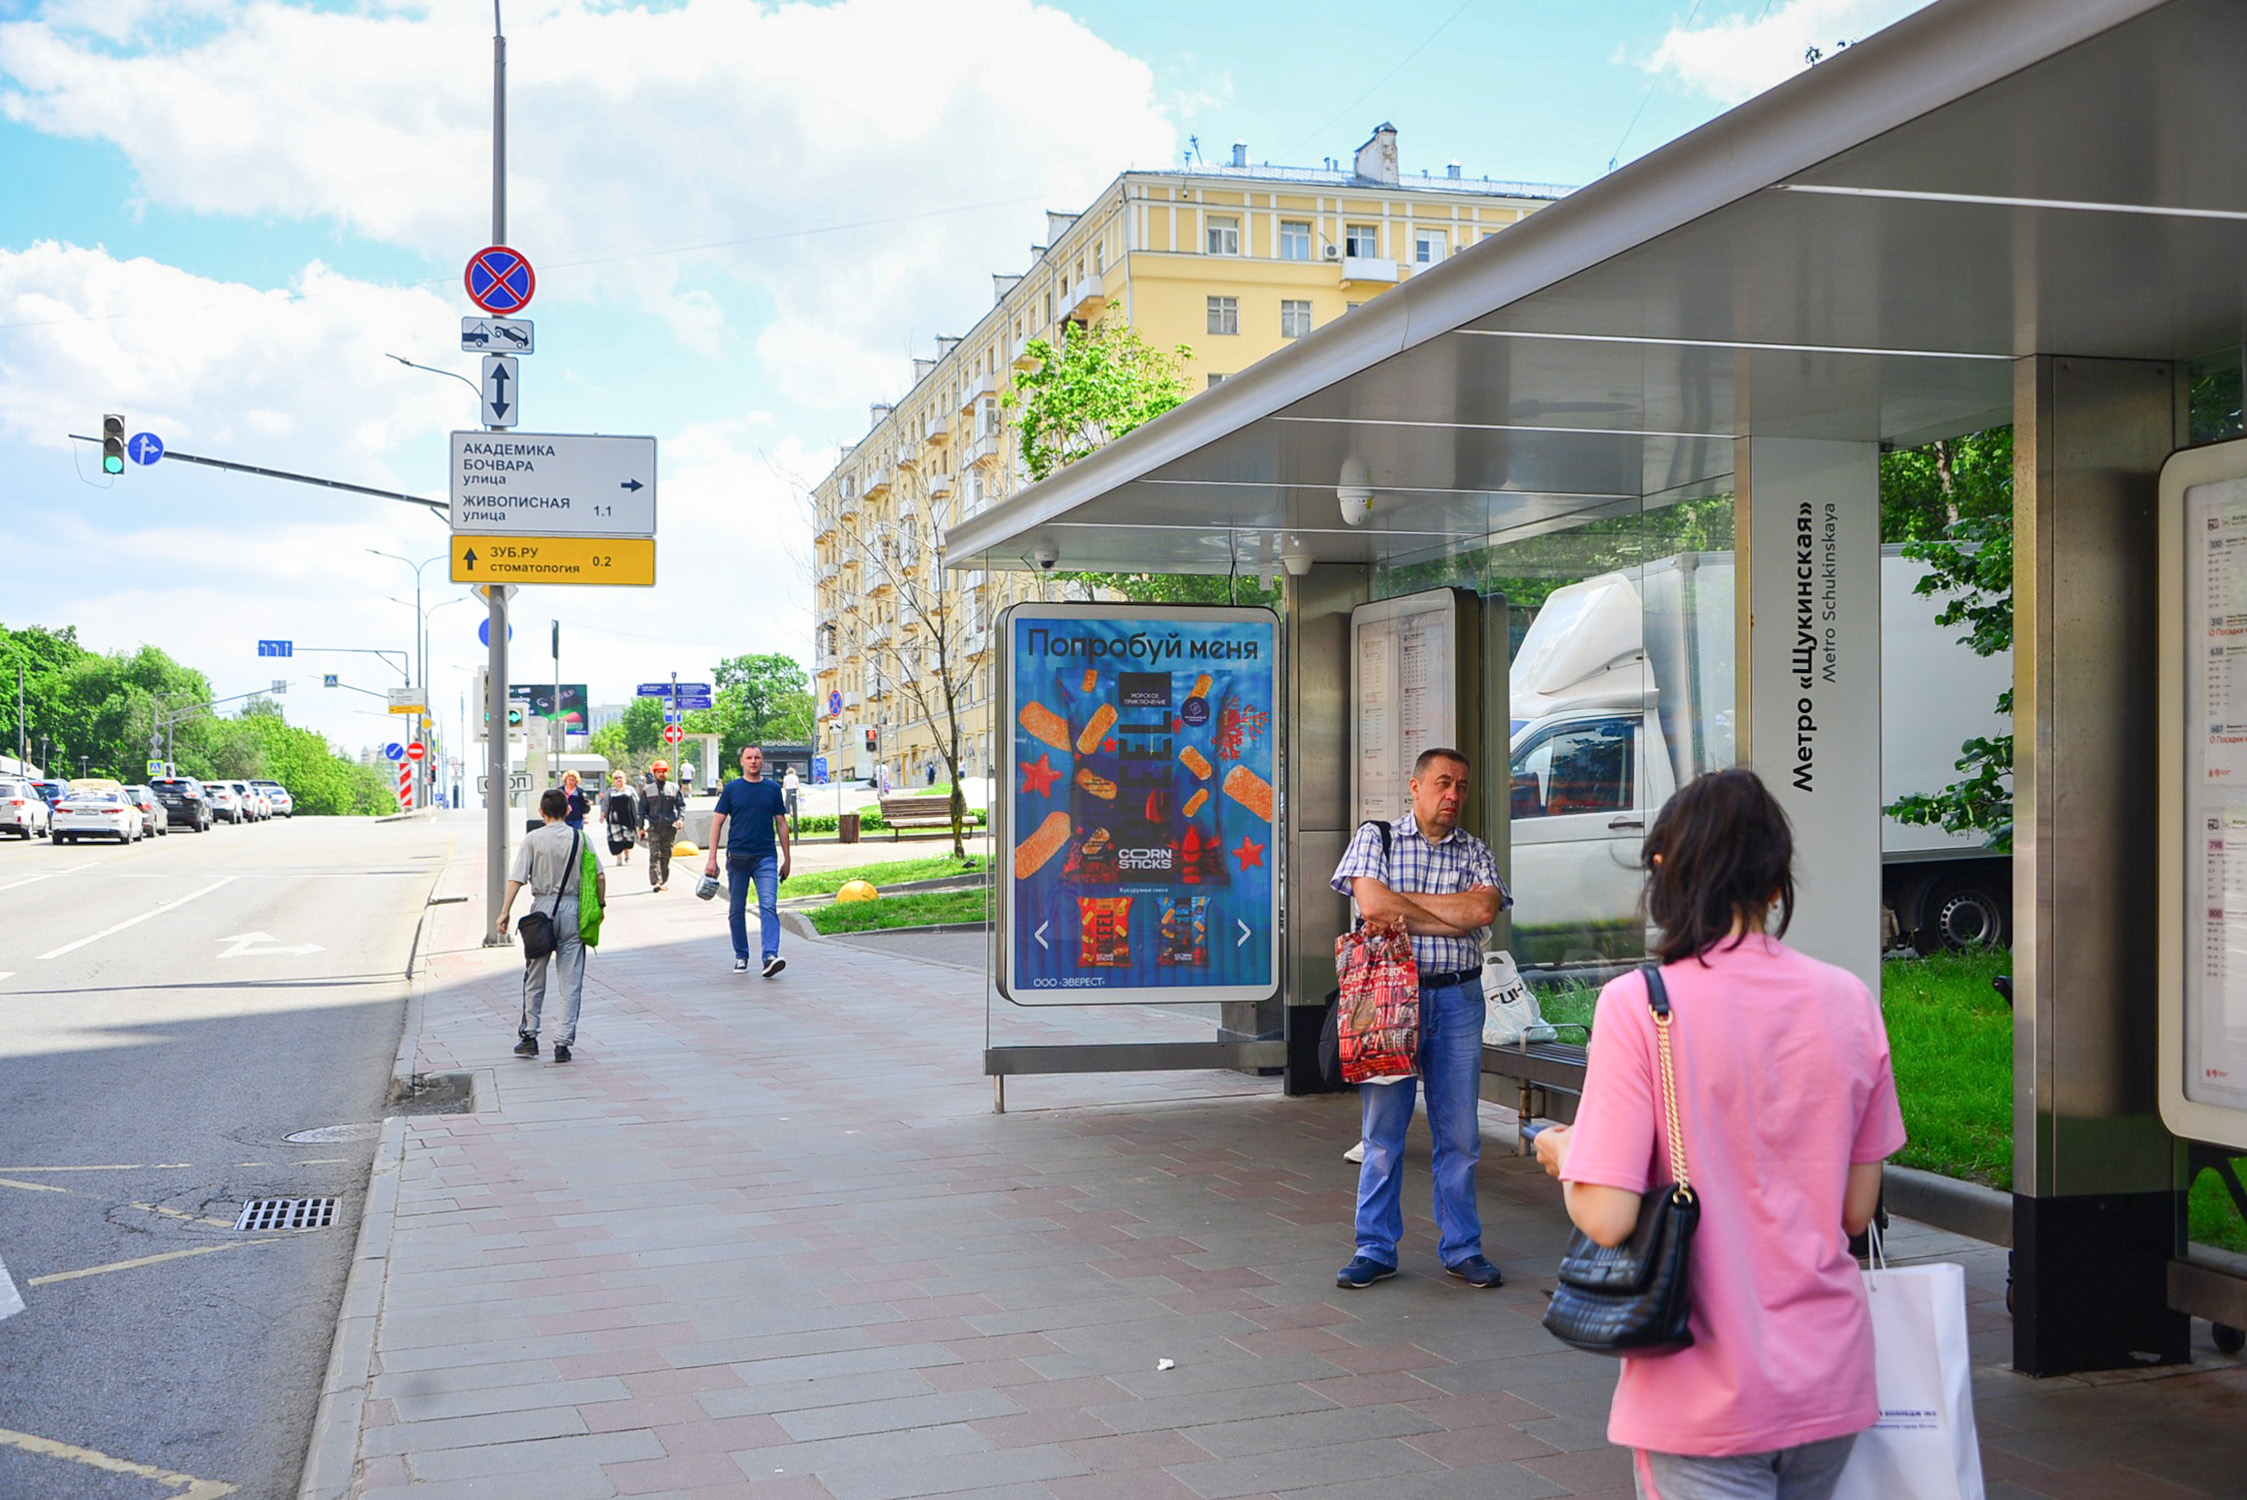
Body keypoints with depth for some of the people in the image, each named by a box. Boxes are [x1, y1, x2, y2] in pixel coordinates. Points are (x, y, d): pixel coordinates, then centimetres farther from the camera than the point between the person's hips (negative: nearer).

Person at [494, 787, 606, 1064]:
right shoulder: (580, 837, 2)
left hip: (542, 908, -1)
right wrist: (601, 904, 14)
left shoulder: (532, 839, -3)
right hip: (572, 909, 1)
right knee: (571, 981, 3)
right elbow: (599, 876, 1)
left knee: (534, 978, 14)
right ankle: (564, 1042, -1)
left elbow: (516, 879, -9)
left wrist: (505, 912, -7)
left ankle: (528, 1036, 19)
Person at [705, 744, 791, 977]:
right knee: (736, 910, 8)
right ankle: (741, 957, 22)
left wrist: (786, 859, 12)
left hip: (766, 857, -1)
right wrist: (712, 859, -2)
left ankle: (770, 957, -24)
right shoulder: (732, 789, 4)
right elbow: (717, 823, 5)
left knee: (769, 906, -15)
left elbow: (781, 824, 13)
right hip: (737, 857, 1)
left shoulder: (773, 789, 8)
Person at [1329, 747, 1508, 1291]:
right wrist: (1451, 917, -8)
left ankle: (1461, 1247, 18)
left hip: (1457, 999, 2)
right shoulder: (1375, 838, 4)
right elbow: (1371, 904, -13)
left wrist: (1402, 902, -9)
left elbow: (1484, 908, -9)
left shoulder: (1475, 851, 11)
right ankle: (1375, 1249, 13)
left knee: (1459, 1133, 6)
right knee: (1382, 1130, 2)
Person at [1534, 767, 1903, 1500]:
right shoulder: (1847, 1001, -2)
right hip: (1831, 1383, 5)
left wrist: (1563, 1152, 3)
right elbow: (1857, 1211, 4)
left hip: (1708, 1398, -5)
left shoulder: (1639, 1005, -15)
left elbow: (1607, 1218, -18)